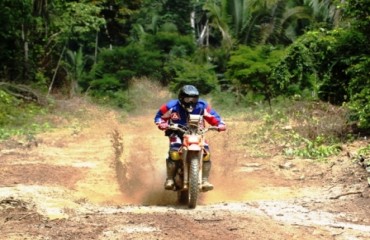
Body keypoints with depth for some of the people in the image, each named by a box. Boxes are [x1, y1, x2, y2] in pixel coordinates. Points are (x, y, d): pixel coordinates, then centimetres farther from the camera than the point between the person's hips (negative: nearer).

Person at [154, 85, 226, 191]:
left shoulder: (202, 106, -5)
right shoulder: (172, 106, -11)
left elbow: (212, 116, 3)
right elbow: (159, 116, -1)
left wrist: (220, 124, -16)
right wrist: (162, 124, -23)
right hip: (177, 133, -2)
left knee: (206, 152, -21)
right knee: (174, 152, -31)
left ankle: (204, 180, -13)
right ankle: (170, 179, -19)